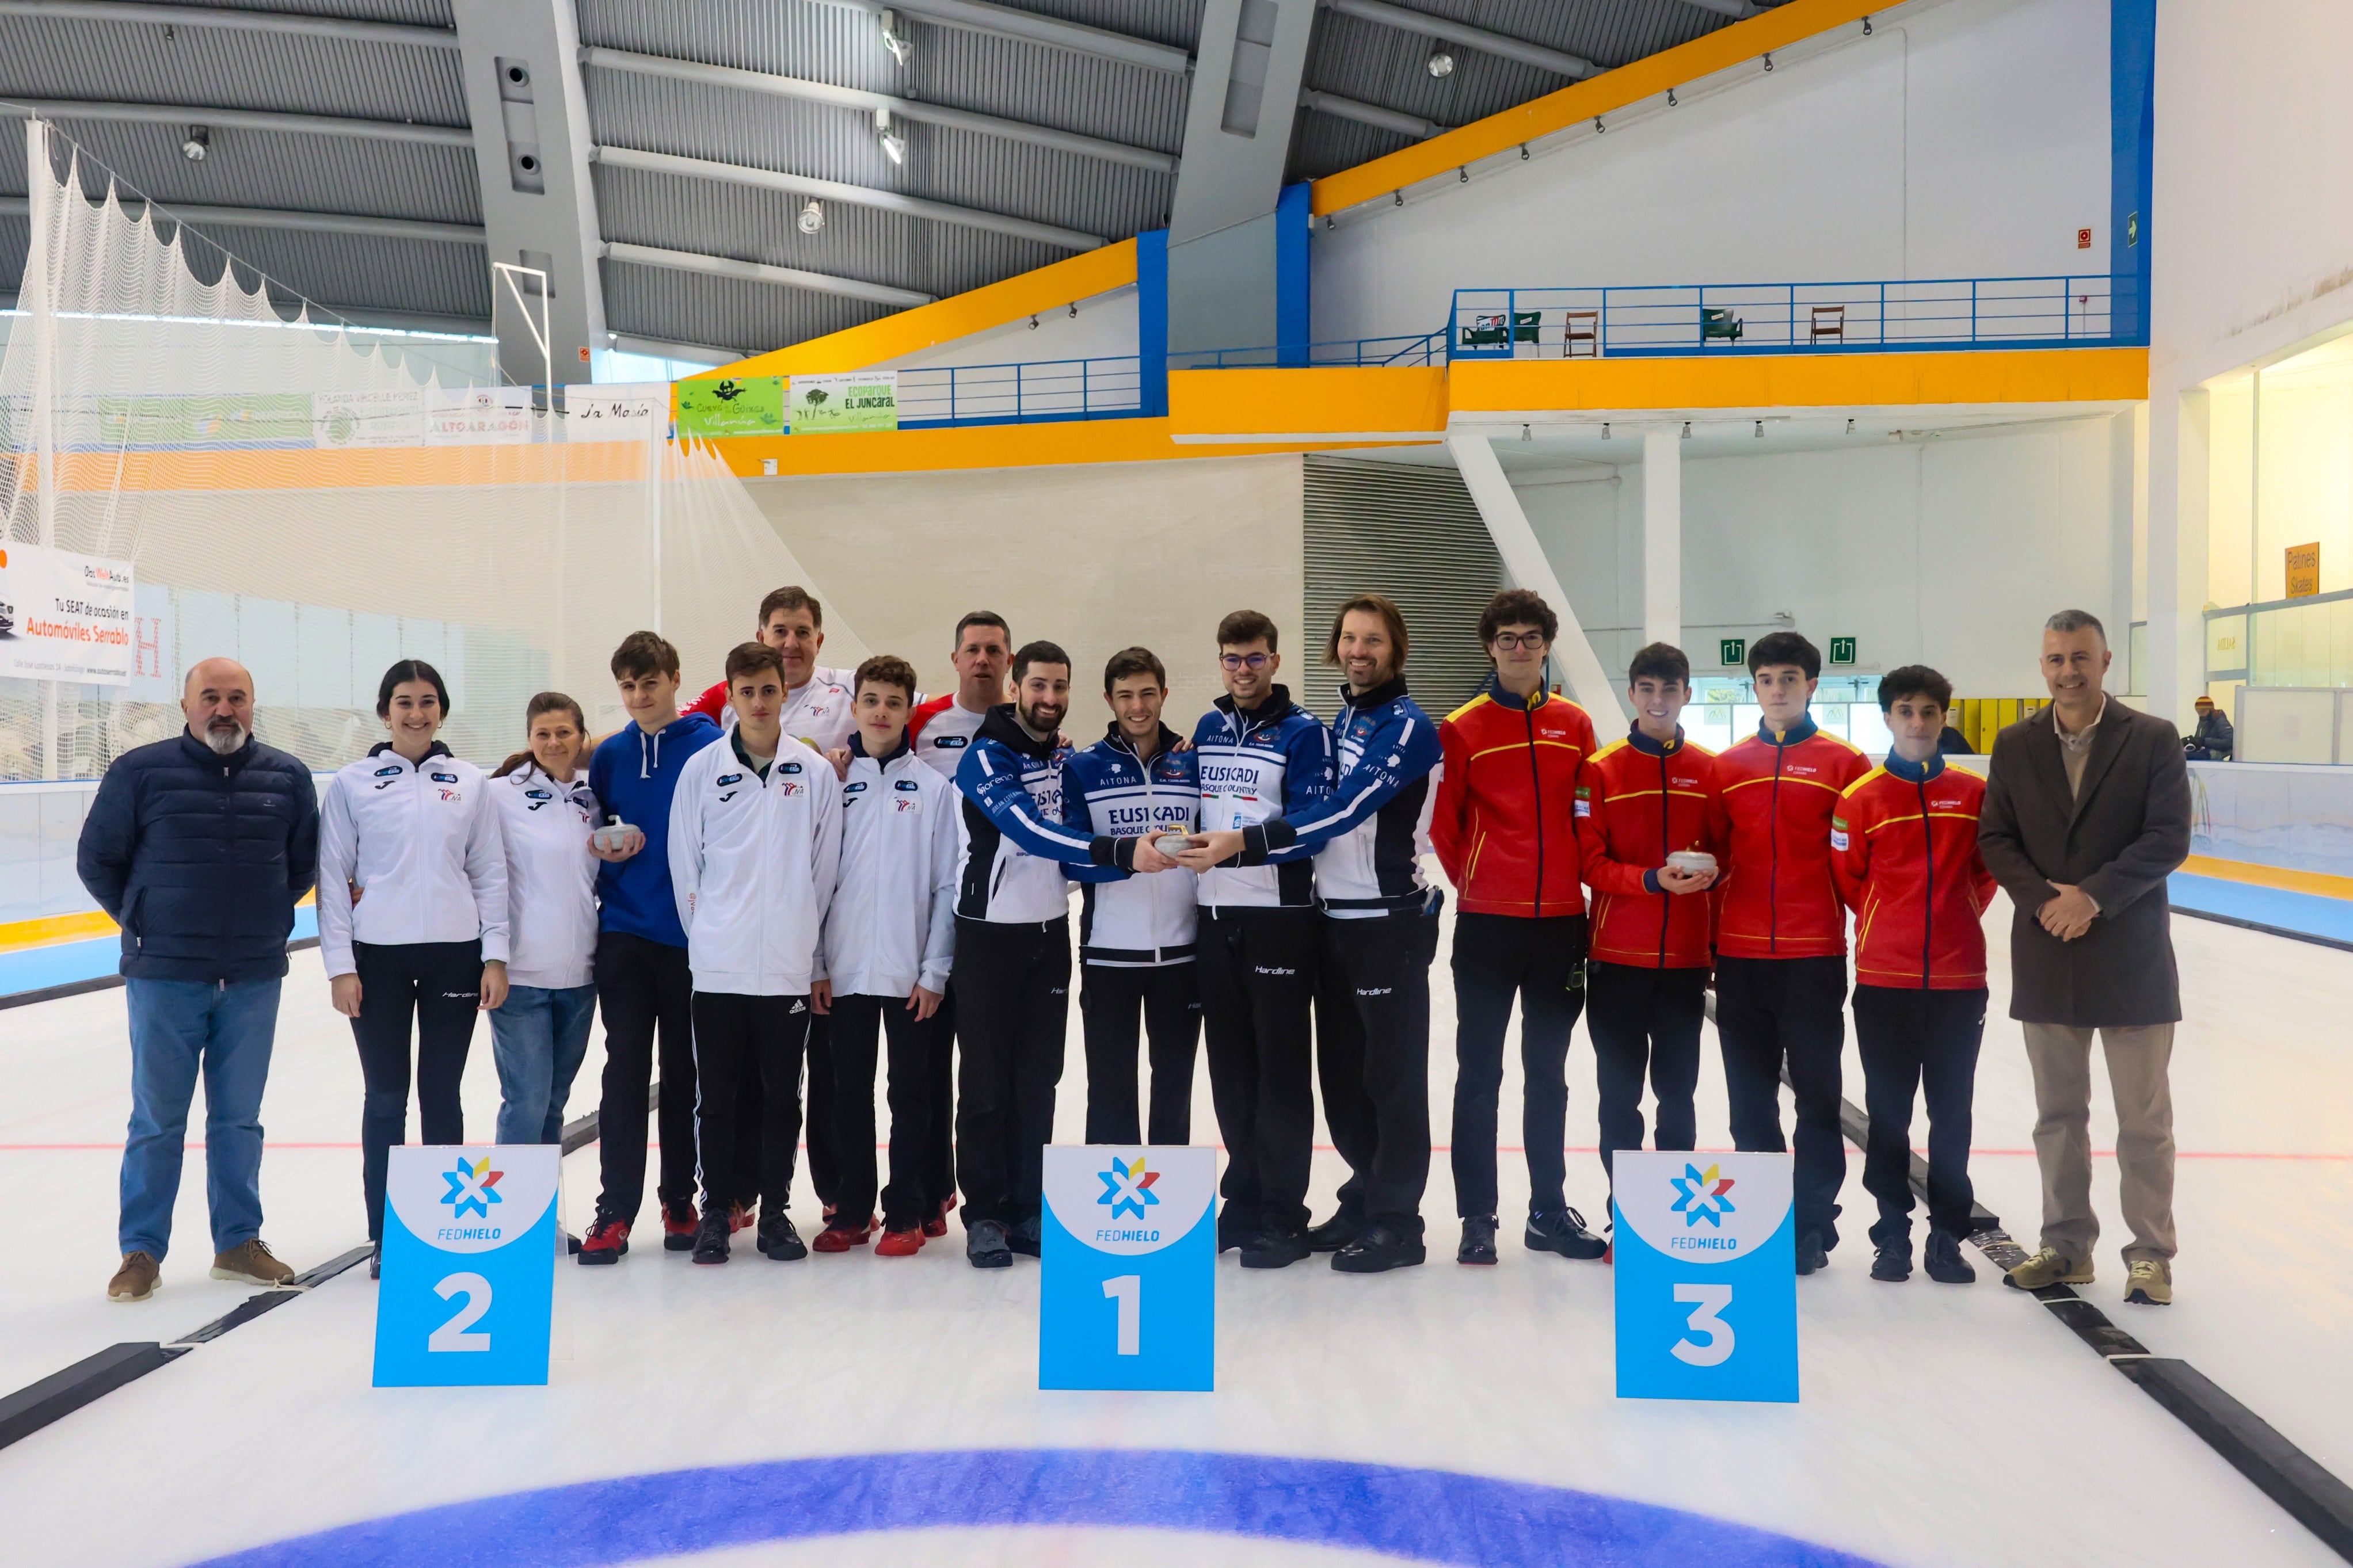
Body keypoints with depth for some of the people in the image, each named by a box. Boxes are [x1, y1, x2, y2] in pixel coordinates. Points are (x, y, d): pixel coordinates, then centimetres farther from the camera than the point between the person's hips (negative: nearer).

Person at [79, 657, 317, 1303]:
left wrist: (268, 919, 9)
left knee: (239, 1118, 11)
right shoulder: (140, 772, -5)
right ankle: (141, 1251, 17)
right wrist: (141, 923, 3)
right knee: (158, 1120, 6)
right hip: (164, 976, -2)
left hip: (255, 978, 2)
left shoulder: (287, 776, 3)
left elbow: (306, 860, 15)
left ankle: (238, 1242, 22)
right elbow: (96, 858, 3)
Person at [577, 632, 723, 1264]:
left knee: (685, 1073, 8)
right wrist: (606, 852, -1)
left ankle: (679, 1201, 20)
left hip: (692, 934, -3)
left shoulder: (711, 746, -4)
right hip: (624, 933, 3)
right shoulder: (609, 756, 9)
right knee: (625, 1072, 3)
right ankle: (615, 1211, 7)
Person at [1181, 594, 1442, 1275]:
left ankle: (1397, 1223, 7)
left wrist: (1245, 841, -30)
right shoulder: (1343, 721, 14)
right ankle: (1364, 1199, 27)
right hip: (1335, 918, 8)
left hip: (1391, 920, -8)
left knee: (1391, 1073, -2)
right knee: (1341, 1071, 13)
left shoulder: (1408, 726, -13)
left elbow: (1344, 810, -24)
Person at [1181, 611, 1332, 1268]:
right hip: (1213, 917, 6)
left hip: (1280, 915, -6)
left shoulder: (1303, 732, -6)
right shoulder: (1206, 730, 13)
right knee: (1230, 1065, 11)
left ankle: (1283, 1214, 6)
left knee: (1281, 1066, -2)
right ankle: (1245, 1198, 22)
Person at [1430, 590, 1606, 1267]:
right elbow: (1441, 824, 3)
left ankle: (1549, 1211, 24)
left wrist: (1579, 885, 6)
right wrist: (1472, 881, 5)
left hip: (1560, 919, 3)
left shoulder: (1575, 724, 6)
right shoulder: (1462, 728, -2)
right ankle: (1477, 1217, 11)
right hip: (1487, 922, -3)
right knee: (1480, 1072, 3)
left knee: (1548, 1073, 13)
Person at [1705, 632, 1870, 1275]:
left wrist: (1852, 909, -6)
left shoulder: (1844, 763, 1)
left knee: (1817, 1090, 3)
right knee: (1750, 1096, 9)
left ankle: (1814, 1223, 13)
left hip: (1815, 955, -3)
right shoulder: (1727, 766, 10)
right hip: (1740, 955, 3)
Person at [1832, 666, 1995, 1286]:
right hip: (1884, 979, -1)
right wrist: (1887, 922, 3)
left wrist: (1959, 913, 5)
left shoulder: (1974, 793, 3)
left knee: (1952, 1112, 8)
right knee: (1888, 1112, 6)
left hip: (1959, 978, 1)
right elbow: (1846, 880, 4)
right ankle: (1893, 1233, 17)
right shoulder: (1861, 797, -2)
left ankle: (1947, 1235, 19)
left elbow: (1990, 867, 13)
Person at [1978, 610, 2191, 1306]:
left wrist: (2094, 896, -19)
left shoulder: (2153, 739, -3)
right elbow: (1995, 838, 3)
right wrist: (2044, 899, -12)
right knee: (2058, 1113, 11)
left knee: (2144, 1118, 4)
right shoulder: (2016, 745, 6)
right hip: (2047, 956, 3)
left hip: (2131, 955, -3)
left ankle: (2150, 1254, 15)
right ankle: (2067, 1246, 22)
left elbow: (2168, 839, -9)